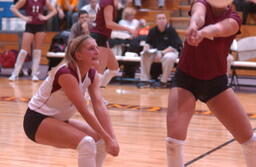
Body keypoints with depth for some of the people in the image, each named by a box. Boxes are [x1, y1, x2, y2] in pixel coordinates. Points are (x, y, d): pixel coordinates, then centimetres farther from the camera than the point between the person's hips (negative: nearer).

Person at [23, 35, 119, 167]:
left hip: (59, 120, 9)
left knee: (101, 139, 2)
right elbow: (84, 112, -28)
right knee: (86, 142, -26)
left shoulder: (92, 75, -2)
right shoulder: (66, 74, -26)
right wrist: (108, 138, -27)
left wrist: (111, 138, -21)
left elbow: (100, 108, -11)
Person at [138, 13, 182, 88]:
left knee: (169, 57, -37)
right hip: (155, 52, 4)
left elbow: (174, 46, -18)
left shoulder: (171, 30, -16)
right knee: (144, 55, -20)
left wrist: (162, 53, -27)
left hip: (170, 51, -4)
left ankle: (163, 82, -21)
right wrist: (146, 48, -17)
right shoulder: (153, 31, -3)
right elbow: (148, 43, 7)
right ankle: (144, 80, -14)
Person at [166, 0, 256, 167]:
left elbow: (218, 28, -34)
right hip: (186, 79, -2)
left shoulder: (233, 19, -9)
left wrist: (203, 32, -58)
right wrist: (193, 26, -60)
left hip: (216, 82, 2)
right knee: (174, 139, -20)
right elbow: (198, 15, -35)